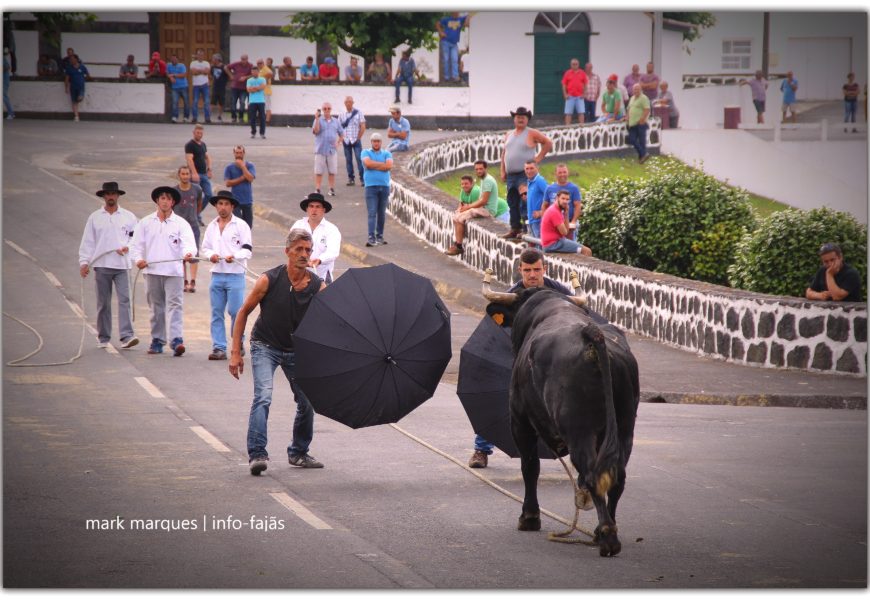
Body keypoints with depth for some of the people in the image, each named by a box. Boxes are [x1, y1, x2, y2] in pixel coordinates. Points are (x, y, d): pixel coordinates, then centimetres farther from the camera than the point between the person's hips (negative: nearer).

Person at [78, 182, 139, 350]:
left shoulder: (128, 217, 7)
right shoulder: (95, 217, 7)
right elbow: (87, 241, 6)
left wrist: (128, 247, -4)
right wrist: (84, 262, -2)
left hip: (122, 265, -1)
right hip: (101, 265, 1)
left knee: (124, 300, -12)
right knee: (103, 303, 5)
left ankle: (126, 336, -18)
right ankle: (103, 338, 14)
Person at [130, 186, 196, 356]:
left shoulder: (180, 223, 4)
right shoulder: (146, 223, 11)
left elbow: (188, 243, -9)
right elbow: (137, 244, 9)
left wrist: (188, 253, -32)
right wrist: (138, 259, -11)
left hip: (173, 271, -3)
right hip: (152, 271, 3)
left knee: (174, 305, -12)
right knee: (156, 307, 9)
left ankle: (176, 340, -20)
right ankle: (157, 341, 16)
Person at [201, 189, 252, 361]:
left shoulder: (240, 225, 0)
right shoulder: (212, 226, 14)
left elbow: (247, 250, -4)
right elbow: (205, 248, 18)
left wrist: (234, 257, -22)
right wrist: (211, 255, -4)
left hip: (235, 275, -4)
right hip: (217, 274, 4)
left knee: (235, 312, -5)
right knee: (216, 313, 3)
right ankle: (219, 348, 6)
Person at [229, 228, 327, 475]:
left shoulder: (317, 286, -9)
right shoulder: (269, 280, -16)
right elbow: (243, 312, -6)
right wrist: (235, 352, -9)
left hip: (297, 350, 4)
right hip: (265, 346, -4)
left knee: (307, 402, 6)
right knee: (263, 396, -22)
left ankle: (298, 452, 26)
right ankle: (257, 454, -25)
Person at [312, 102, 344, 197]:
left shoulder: (336, 121, 9)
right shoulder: (319, 120, 1)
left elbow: (342, 134, 15)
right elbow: (315, 131, -15)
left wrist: (338, 142, -1)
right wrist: (317, 119, -20)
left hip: (332, 149, 2)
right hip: (320, 149, -2)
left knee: (332, 171, 5)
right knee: (318, 171, -1)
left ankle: (332, 189, 12)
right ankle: (317, 189, 2)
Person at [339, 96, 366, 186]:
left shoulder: (358, 113, 0)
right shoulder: (341, 115, 8)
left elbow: (363, 127, -2)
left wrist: (358, 138, -7)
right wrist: (341, 138, 2)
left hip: (356, 140, -3)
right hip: (346, 141, 3)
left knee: (359, 159, -8)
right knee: (348, 160, 5)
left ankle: (362, 178, -7)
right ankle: (350, 178, 10)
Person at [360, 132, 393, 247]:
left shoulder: (387, 154, 12)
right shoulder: (366, 153, 8)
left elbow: (389, 166, -6)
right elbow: (368, 163, -12)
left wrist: (374, 165, -5)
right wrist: (382, 164, -4)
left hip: (384, 186, 2)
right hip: (371, 186, -2)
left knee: (382, 213, 7)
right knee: (372, 213, -10)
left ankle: (380, 236, 16)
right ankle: (371, 237, -16)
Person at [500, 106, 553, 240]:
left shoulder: (532, 134, -1)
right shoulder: (509, 135, 17)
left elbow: (548, 143, -1)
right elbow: (504, 153, 21)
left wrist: (538, 158, -6)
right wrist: (503, 171, 13)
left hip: (525, 174, -7)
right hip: (511, 175, 7)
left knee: (525, 203, -13)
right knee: (512, 203, 7)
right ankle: (515, 229, 12)